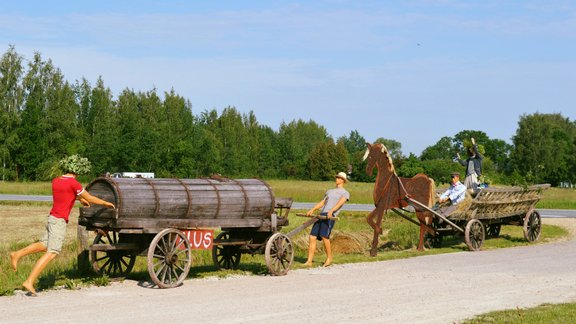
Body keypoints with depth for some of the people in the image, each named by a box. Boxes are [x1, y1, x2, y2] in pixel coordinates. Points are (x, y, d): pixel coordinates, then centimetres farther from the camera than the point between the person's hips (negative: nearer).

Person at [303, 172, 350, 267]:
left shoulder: (345, 193, 13)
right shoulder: (329, 191, 35)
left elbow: (340, 203, -6)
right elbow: (321, 203, 25)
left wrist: (331, 211, -25)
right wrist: (312, 210, 6)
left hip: (331, 216, -6)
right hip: (321, 215, 6)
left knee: (324, 235, -23)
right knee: (312, 237, -6)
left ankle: (329, 258, -7)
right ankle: (309, 261, -4)